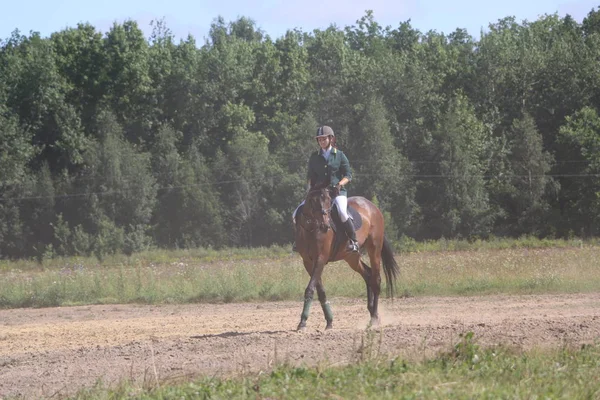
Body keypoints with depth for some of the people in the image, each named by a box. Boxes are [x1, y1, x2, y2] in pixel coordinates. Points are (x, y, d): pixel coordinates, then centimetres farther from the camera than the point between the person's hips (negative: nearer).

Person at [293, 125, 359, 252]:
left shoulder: (339, 155, 3)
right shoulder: (314, 157, 11)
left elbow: (348, 175, 0)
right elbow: (310, 176, 17)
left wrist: (339, 184, -17)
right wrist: (311, 187, -2)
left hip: (337, 191, -4)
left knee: (342, 212, -34)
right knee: (298, 213, -9)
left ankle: (353, 240, -20)